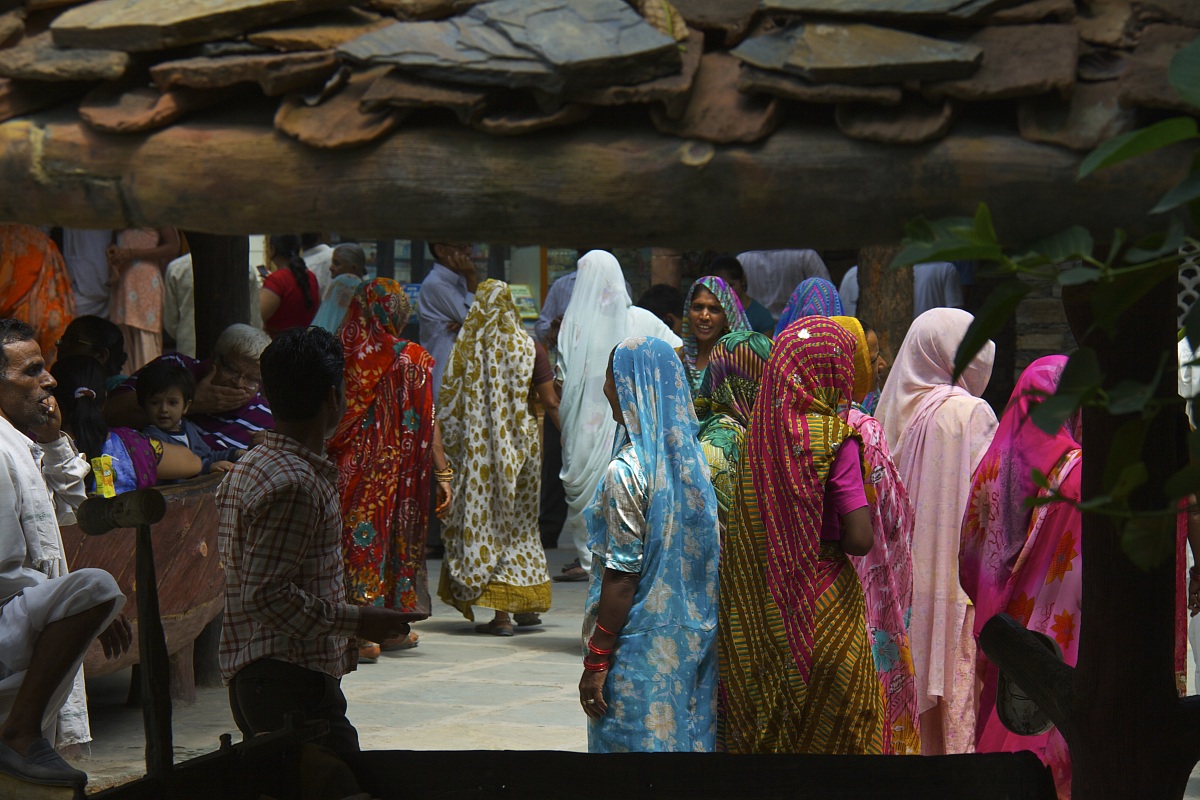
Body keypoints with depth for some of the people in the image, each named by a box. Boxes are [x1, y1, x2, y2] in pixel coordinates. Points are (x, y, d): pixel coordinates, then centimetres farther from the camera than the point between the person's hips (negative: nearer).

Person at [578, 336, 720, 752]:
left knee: (633, 739, 1)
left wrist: (595, 663, -13)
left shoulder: (627, 471, -16)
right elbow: (708, 559, 8)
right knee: (689, 734, 13)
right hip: (696, 645, 7)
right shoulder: (694, 458, 4)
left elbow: (622, 576, -17)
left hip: (642, 651, -7)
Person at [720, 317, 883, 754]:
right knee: (830, 725, 7)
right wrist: (828, 542, 1)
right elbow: (860, 539, -18)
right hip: (822, 611, -5)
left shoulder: (755, 434, 0)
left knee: (760, 727, 12)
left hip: (752, 615, 5)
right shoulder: (834, 440, -13)